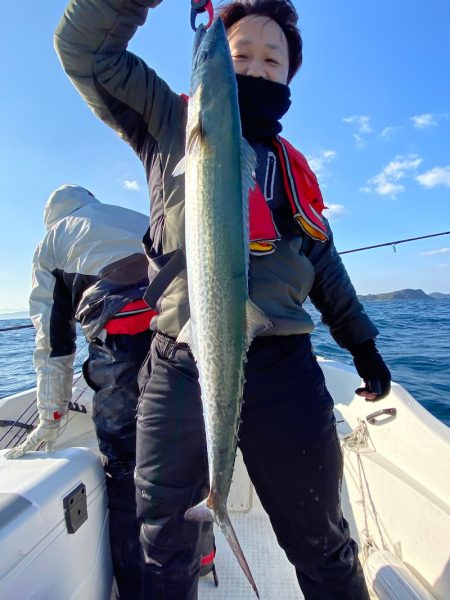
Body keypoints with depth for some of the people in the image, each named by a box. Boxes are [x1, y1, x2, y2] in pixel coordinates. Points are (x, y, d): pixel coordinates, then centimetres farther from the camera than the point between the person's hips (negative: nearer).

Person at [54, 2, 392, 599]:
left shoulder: (292, 166, 19)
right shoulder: (171, 125, 12)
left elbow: (323, 260, 21)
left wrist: (360, 339, 18)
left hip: (283, 369, 3)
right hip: (177, 366, -1)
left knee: (323, 547, 19)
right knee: (165, 552, 18)